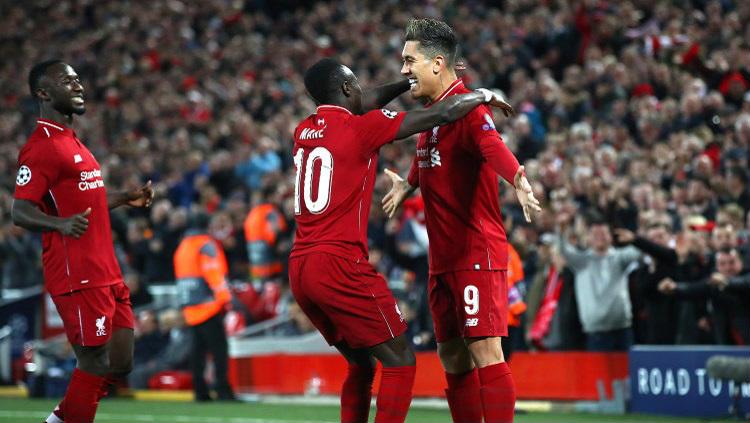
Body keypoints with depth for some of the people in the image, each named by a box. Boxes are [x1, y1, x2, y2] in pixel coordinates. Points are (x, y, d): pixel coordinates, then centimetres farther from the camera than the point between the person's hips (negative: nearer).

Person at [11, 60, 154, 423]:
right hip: (79, 279, -10)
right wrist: (60, 223, -37)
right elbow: (20, 211, -20)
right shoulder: (42, 147, -12)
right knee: (95, 364, -8)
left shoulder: (70, 142, 19)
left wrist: (125, 199, 30)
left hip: (107, 275, 10)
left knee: (120, 363, 11)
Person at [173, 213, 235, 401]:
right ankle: (223, 390, -16)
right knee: (219, 347, -9)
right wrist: (225, 296, -15)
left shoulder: (182, 246, 18)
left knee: (198, 349, 9)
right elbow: (214, 272, -15)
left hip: (189, 307, 8)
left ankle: (200, 392, 7)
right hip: (209, 305, -8)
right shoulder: (206, 244, -7)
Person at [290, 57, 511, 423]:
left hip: (300, 269, 8)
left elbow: (358, 108, 34)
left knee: (362, 364, 19)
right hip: (340, 266, -8)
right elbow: (443, 114, -1)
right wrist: (483, 95, 17)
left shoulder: (304, 131, 14)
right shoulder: (362, 128, -6)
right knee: (399, 361, -2)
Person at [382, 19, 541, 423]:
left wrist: (518, 180, -54)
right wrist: (406, 185, 52)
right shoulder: (431, 112, 13)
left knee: (484, 351, -14)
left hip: (477, 252, -9)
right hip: (443, 258, 9)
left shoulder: (467, 108, -14)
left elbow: (493, 146, -35)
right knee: (452, 357, 11)